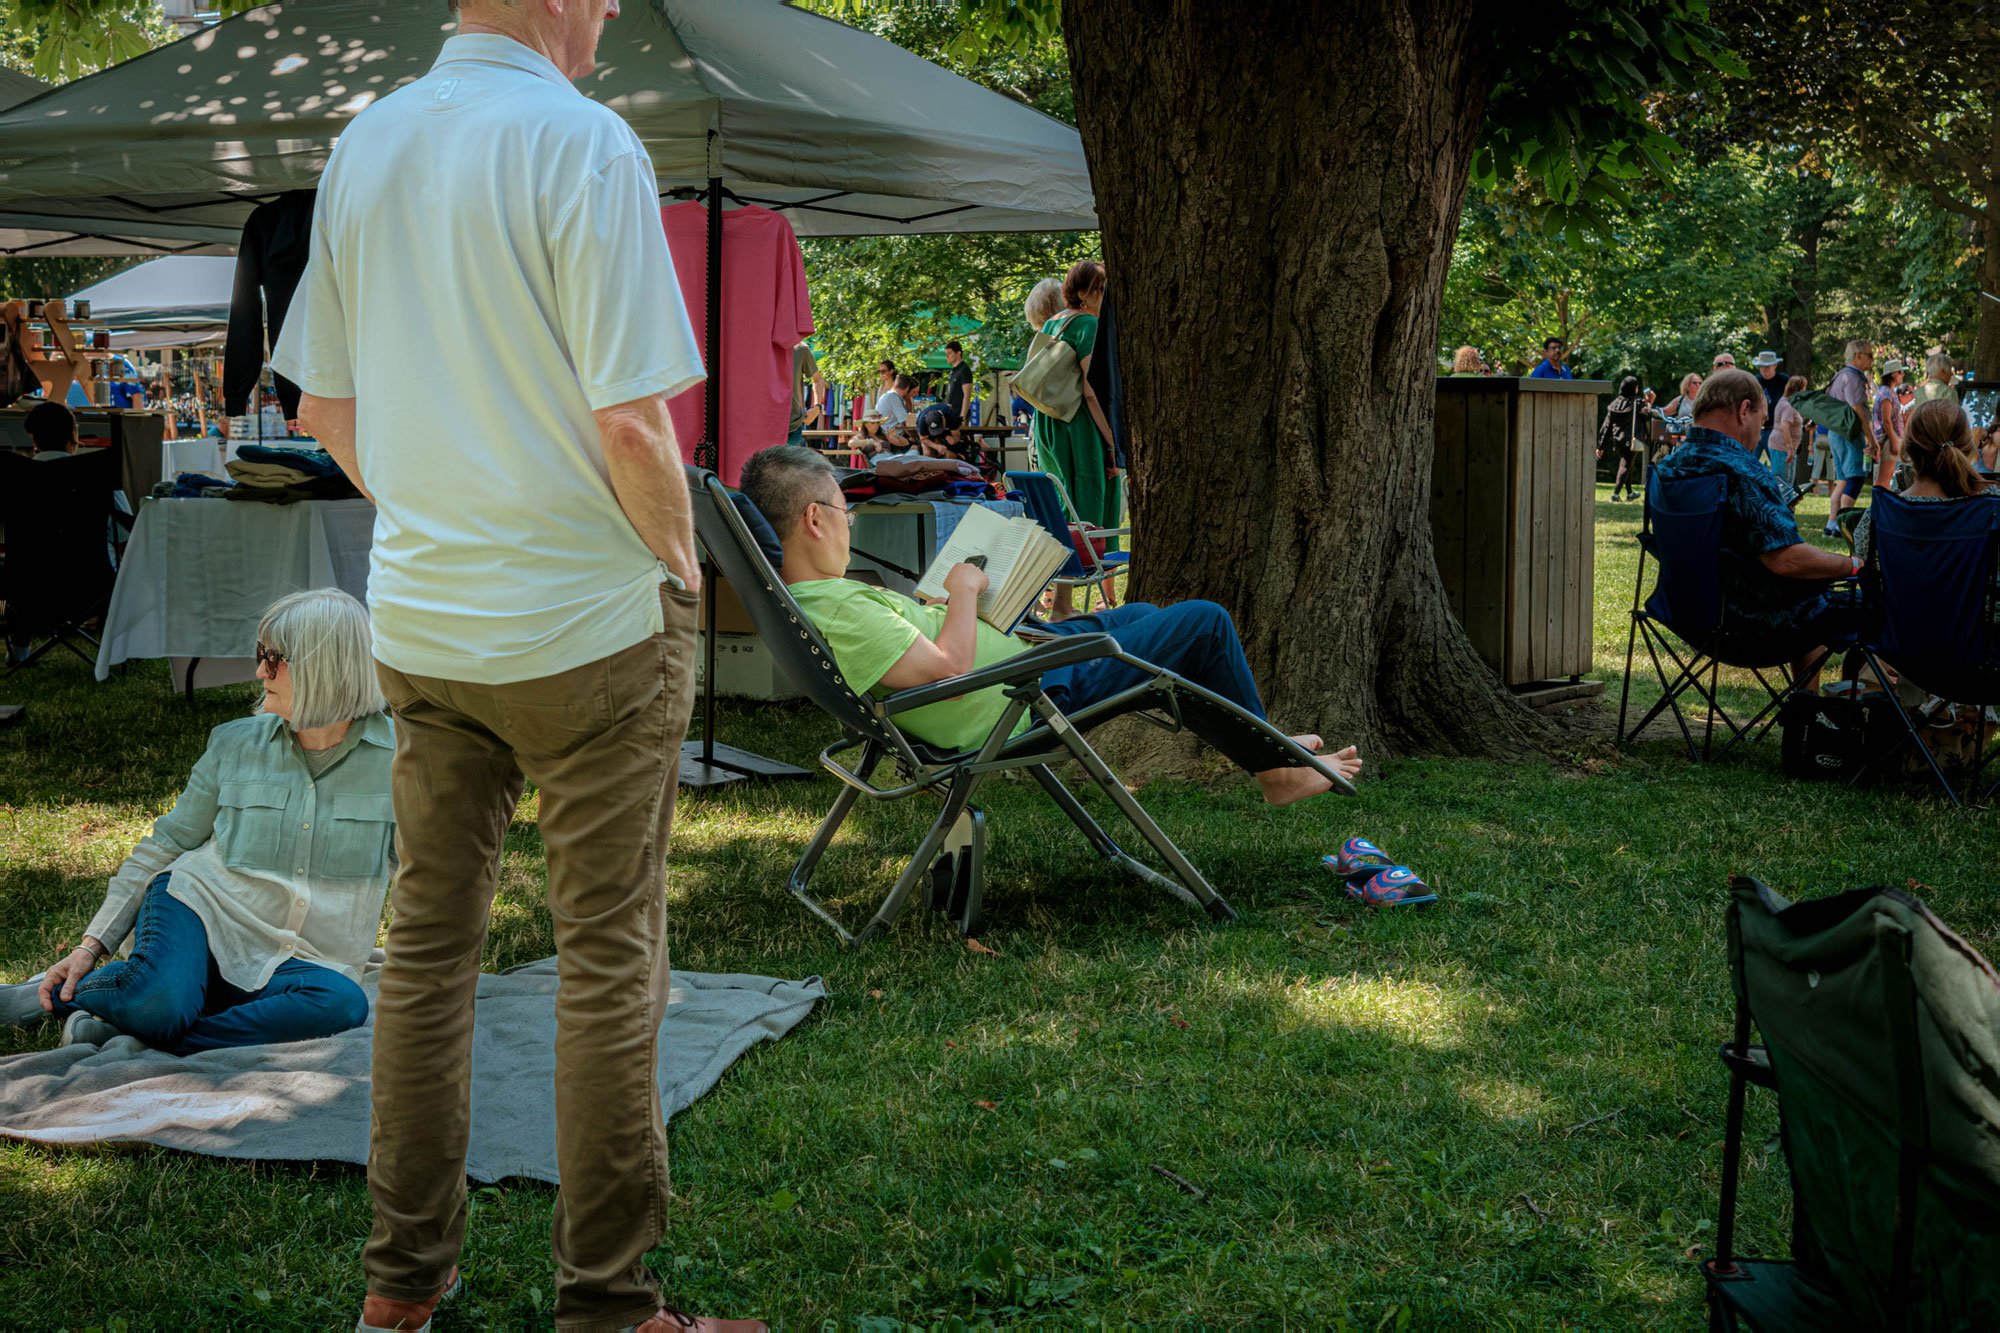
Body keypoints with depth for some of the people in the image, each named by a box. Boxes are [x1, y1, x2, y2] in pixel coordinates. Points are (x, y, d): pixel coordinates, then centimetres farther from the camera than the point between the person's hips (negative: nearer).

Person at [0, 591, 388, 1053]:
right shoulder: (235, 744, 5)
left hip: (295, 960, 0)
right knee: (160, 1003, -37)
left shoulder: (395, 755, -2)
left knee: (343, 1005, -37)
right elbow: (166, 843, 11)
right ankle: (54, 993, -3)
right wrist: (91, 947, 4)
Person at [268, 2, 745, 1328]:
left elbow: (323, 404, 11)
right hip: (589, 623, -6)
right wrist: (679, 560, -3)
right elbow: (630, 424, -20)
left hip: (418, 621, 7)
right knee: (609, 959, 3)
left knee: (428, 942, 14)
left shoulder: (363, 145, 6)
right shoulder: (585, 144, -16)